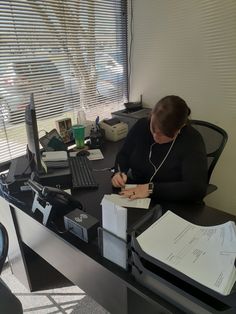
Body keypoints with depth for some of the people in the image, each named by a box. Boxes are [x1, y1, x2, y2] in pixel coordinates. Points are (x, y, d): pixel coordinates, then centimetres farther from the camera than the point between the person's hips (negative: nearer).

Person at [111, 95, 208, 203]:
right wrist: (120, 172, -11)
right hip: (132, 197, 3)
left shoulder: (192, 141, -16)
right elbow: (123, 155, 9)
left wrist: (151, 189, -26)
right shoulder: (142, 126, -4)